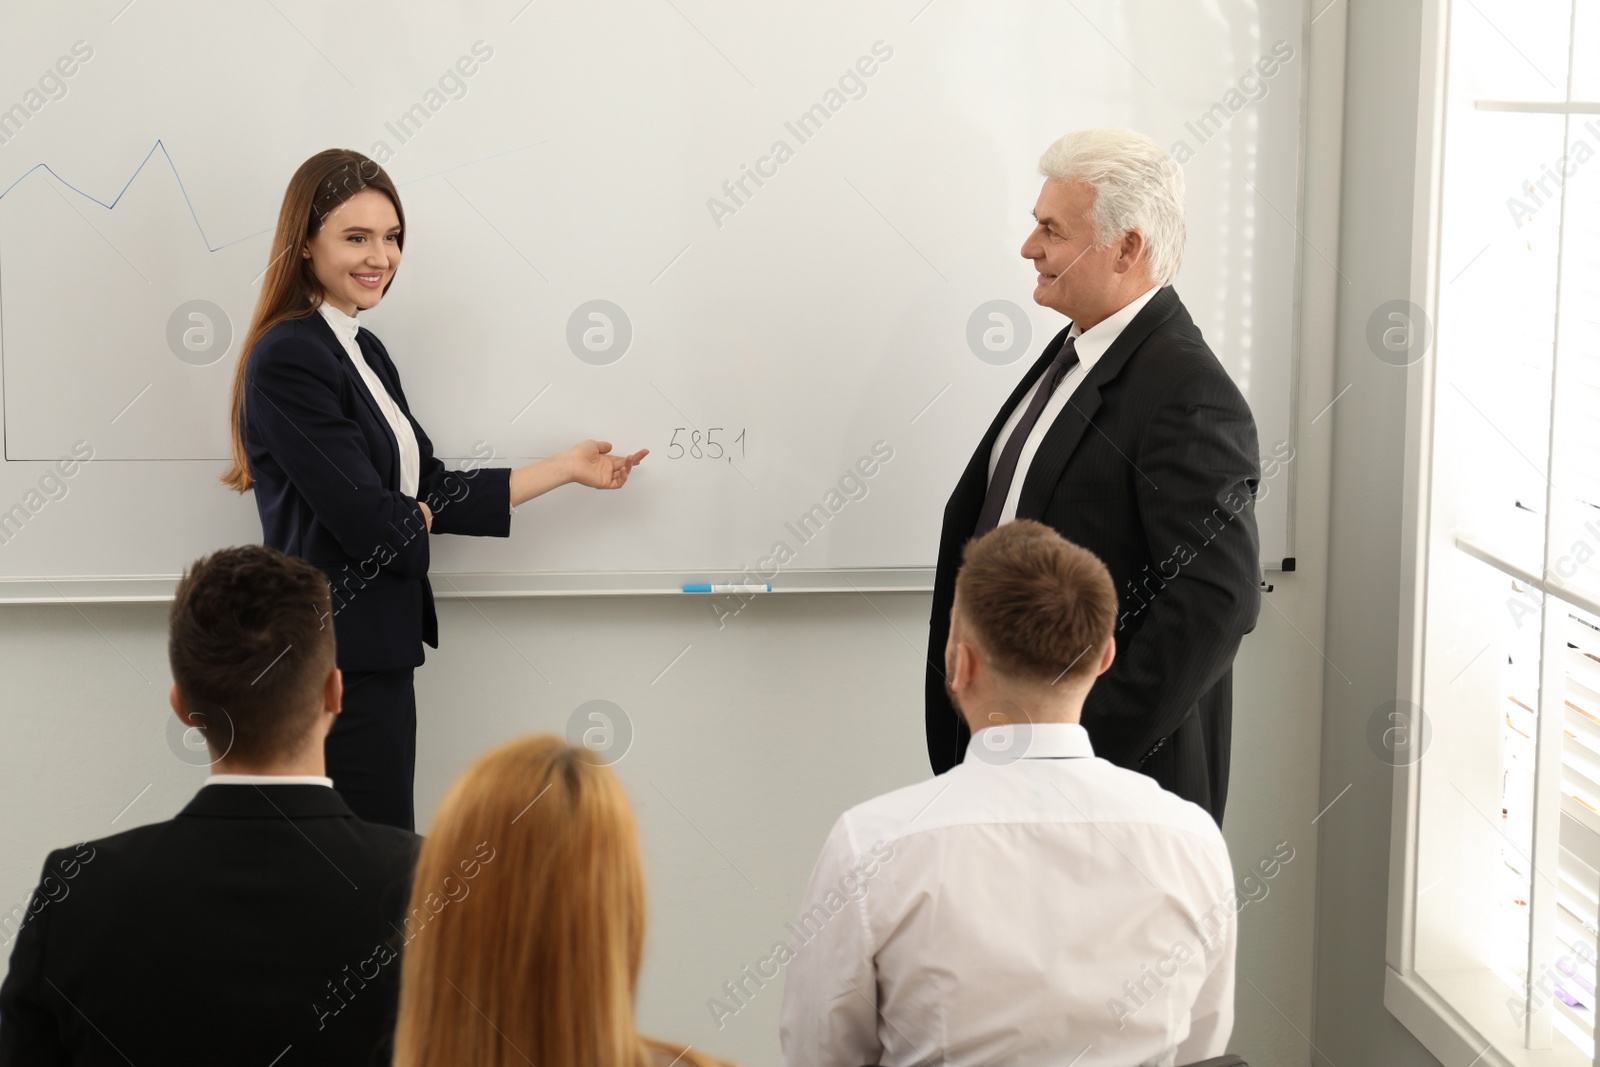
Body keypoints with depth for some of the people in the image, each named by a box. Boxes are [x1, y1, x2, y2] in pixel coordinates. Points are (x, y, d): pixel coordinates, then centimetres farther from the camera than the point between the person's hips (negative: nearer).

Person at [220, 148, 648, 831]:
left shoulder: (365, 352, 16)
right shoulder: (287, 360, -14)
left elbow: (432, 492, 16)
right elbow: (371, 524, -18)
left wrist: (568, 468, 17)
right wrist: (414, 518, 5)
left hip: (377, 655, 9)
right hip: (333, 665, -9)